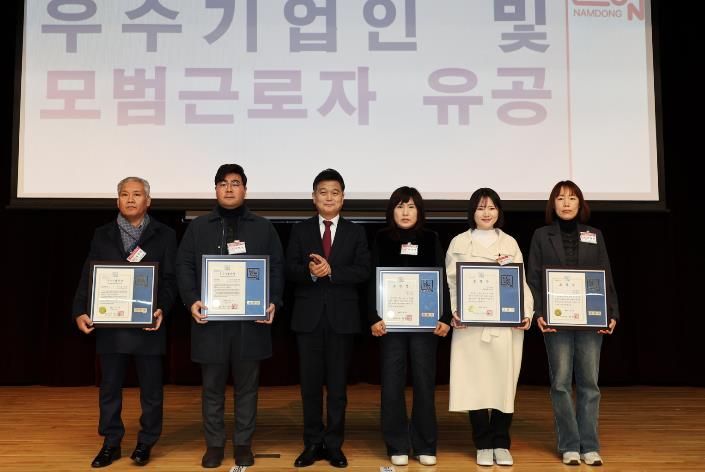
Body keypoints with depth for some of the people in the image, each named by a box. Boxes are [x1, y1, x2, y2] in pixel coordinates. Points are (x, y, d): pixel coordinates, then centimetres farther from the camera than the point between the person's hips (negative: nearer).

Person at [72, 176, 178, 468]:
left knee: (151, 390, 7)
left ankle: (145, 443, 23)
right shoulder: (102, 235, 10)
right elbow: (88, 277, 6)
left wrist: (162, 309, -18)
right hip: (110, 325, 2)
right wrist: (80, 312, -7)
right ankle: (111, 444, 26)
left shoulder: (164, 235, 3)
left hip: (147, 325, -2)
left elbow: (169, 279, -2)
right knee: (109, 389, 12)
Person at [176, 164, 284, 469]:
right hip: (211, 320, 0)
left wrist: (273, 302, -8)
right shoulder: (198, 227, 9)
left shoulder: (263, 228, 9)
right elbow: (184, 266, 4)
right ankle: (214, 444, 21)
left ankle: (243, 443, 21)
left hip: (251, 320, 0)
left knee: (247, 385, 9)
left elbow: (277, 268, 5)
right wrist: (191, 300, -12)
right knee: (212, 386, 8)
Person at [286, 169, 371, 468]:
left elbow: (363, 272, -4)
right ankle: (313, 443, 18)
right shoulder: (300, 231, 8)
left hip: (341, 316, 0)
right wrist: (309, 271, -21)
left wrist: (331, 270, -17)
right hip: (308, 315, 1)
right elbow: (290, 270, 0)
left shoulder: (356, 233, 7)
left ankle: (334, 445, 16)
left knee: (337, 384, 6)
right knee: (310, 382, 6)